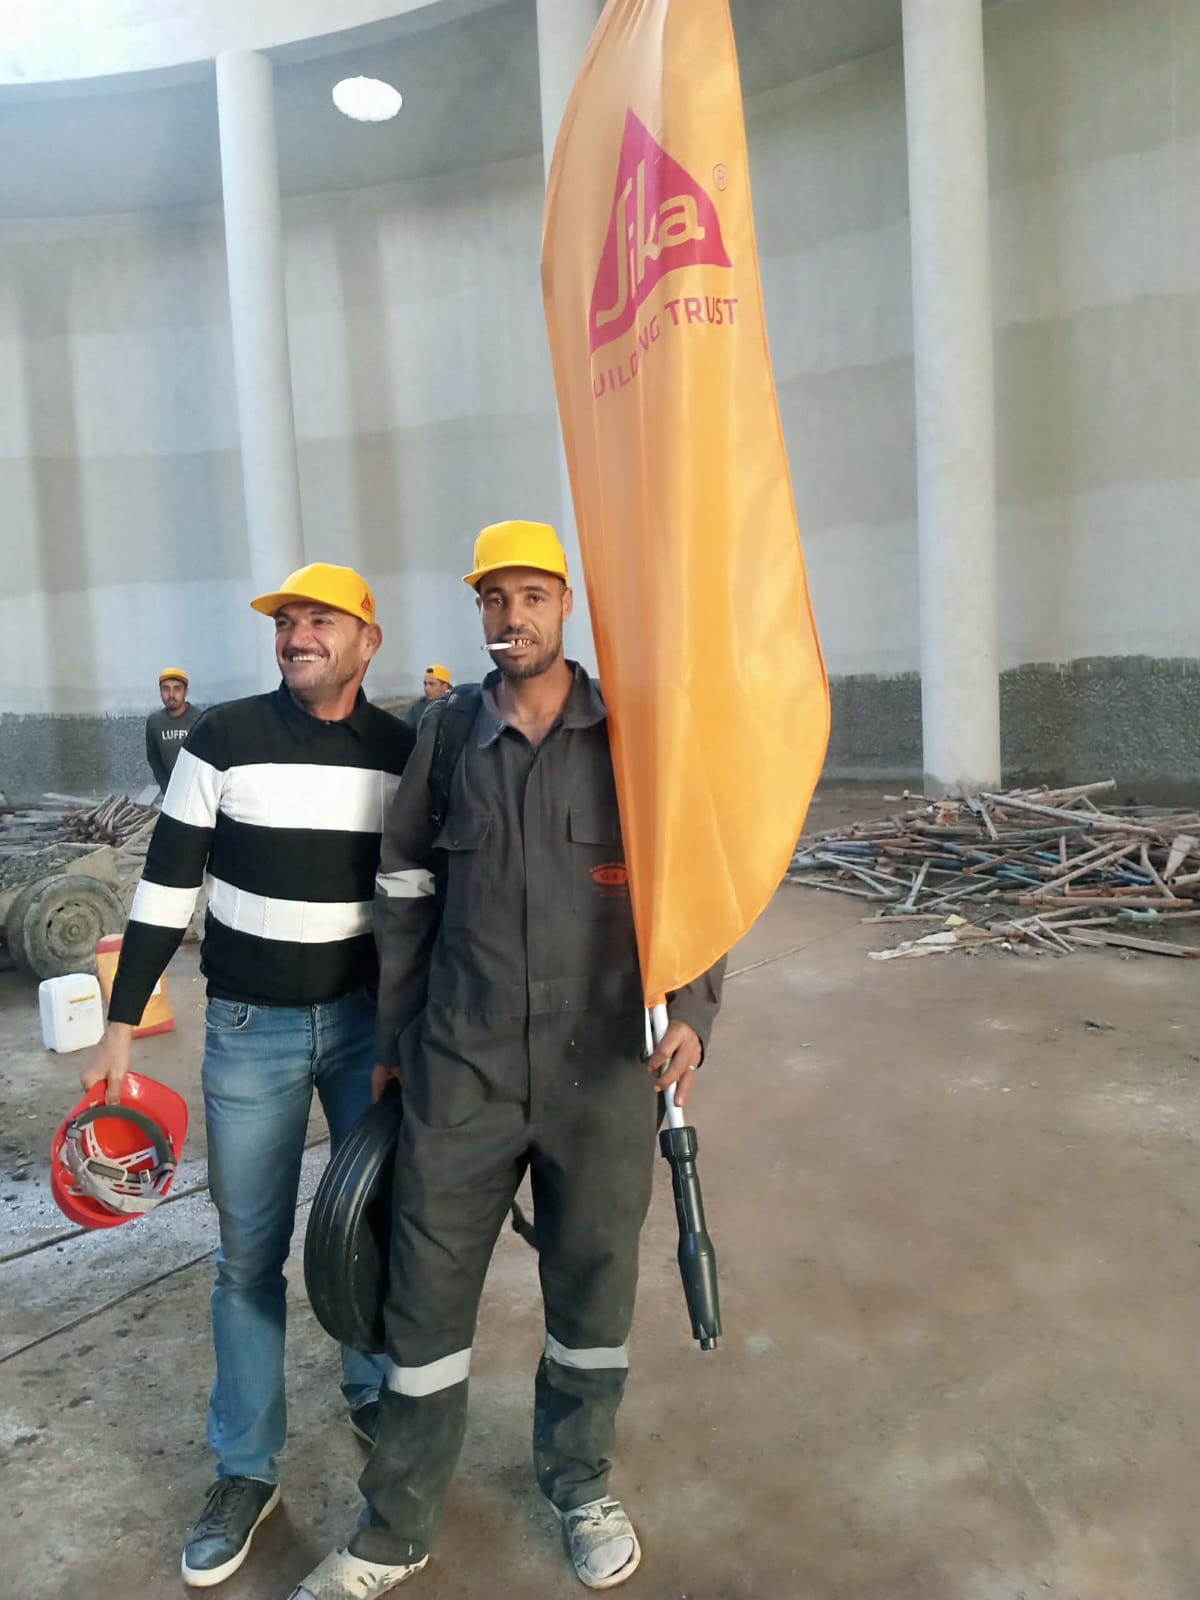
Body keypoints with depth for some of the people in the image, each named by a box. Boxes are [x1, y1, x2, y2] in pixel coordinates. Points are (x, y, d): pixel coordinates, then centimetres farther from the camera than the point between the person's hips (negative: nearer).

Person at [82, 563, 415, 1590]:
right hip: (248, 1029, -1)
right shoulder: (224, 738, -7)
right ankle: (247, 1469, 27)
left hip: (370, 1021, 2)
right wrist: (122, 1026, -4)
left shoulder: (406, 752, -2)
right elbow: (166, 886, -3)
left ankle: (374, 1397, 40)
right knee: (249, 1253, 8)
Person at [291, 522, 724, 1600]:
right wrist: (393, 1043, 12)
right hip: (461, 1069, 1)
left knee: (593, 1289, 15)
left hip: (604, 1069, -1)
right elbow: (406, 895, 9)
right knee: (427, 1295, 11)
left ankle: (580, 1486, 42)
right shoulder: (446, 736, 3)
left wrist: (692, 1008, -11)